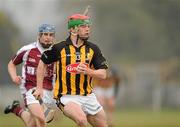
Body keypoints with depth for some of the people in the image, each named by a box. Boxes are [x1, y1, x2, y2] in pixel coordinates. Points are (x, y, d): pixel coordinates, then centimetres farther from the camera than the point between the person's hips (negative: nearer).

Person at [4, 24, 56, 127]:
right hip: (31, 89, -3)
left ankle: (18, 110, 35)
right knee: (40, 119, -27)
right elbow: (11, 64, 14)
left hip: (47, 91, 3)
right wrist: (14, 77, -5)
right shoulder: (27, 50, -1)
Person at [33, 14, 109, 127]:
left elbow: (103, 74, 1)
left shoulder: (93, 49, 2)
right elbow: (43, 63, 10)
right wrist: (39, 88, 8)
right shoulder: (59, 48, -5)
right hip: (66, 96, -5)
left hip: (88, 96, 5)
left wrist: (88, 71, -19)